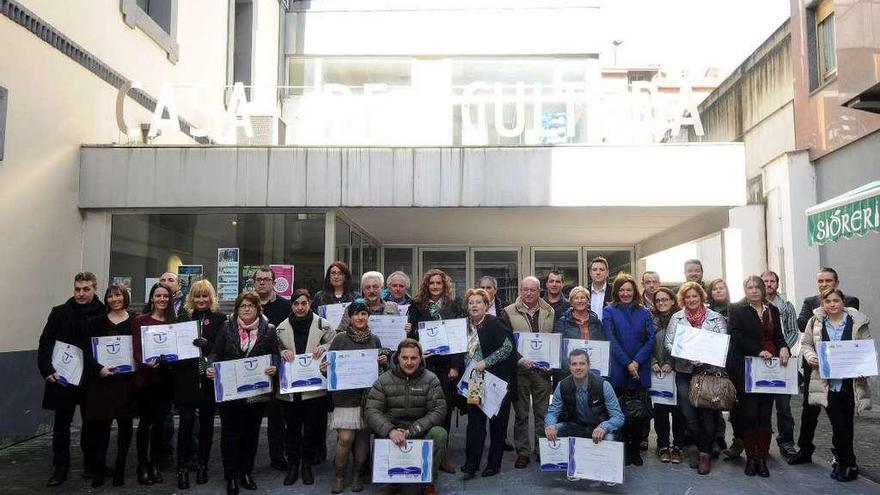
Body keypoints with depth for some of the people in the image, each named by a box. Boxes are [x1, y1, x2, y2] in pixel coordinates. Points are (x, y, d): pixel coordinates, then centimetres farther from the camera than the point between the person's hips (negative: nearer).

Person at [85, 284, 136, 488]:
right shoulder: (97, 322, 5)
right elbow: (88, 351, -1)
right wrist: (98, 369, -15)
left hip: (127, 380, 0)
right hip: (102, 380, 0)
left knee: (125, 424, 6)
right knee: (101, 424, 2)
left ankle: (120, 468, 18)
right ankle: (99, 469, 14)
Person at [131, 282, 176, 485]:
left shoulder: (173, 321, 9)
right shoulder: (140, 320, -2)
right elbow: (136, 350, -9)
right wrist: (146, 362, -27)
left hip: (165, 378, 3)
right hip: (145, 377, -3)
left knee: (159, 421, 8)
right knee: (145, 421, 3)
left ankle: (155, 464, 19)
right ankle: (142, 465, 14)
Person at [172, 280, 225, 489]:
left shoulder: (219, 318, 3)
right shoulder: (184, 317, 9)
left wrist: (207, 345, -20)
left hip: (209, 377, 0)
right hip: (186, 378, 1)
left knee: (206, 422, 8)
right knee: (186, 421, -3)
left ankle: (202, 465, 22)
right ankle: (182, 468, 7)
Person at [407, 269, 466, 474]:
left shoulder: (454, 306, 6)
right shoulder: (418, 306, 7)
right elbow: (412, 336, 8)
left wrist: (456, 365, -4)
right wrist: (408, 331, -16)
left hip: (448, 365, 1)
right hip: (426, 364, 0)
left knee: (446, 407, 3)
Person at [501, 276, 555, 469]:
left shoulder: (550, 313, 9)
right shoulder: (509, 312, 1)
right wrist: (519, 359, -16)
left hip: (543, 369, 2)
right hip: (519, 369, -2)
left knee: (543, 412, 7)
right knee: (521, 413, 5)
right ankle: (522, 452, 14)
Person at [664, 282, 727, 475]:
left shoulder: (716, 318, 4)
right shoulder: (676, 318, 6)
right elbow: (669, 344, 2)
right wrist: (687, 356, -13)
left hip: (710, 372, -1)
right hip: (685, 373, 1)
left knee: (708, 414, -2)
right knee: (689, 415, 2)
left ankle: (705, 453, 14)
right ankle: (702, 450, 24)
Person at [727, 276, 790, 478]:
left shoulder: (773, 310, 15)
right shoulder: (737, 310, 1)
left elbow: (778, 336, 13)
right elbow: (736, 336, -9)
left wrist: (783, 348, -9)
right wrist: (759, 351, -19)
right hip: (746, 369, -3)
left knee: (765, 414, 3)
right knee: (750, 414, -4)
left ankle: (762, 458, 9)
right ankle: (750, 457, 7)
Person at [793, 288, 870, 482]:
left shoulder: (857, 321, 0)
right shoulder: (816, 321, 2)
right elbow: (805, 343, 10)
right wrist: (810, 356, -10)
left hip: (850, 381, 0)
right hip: (825, 380, 0)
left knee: (845, 422, 7)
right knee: (838, 422, -2)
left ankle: (845, 462, 22)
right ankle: (846, 463, 12)